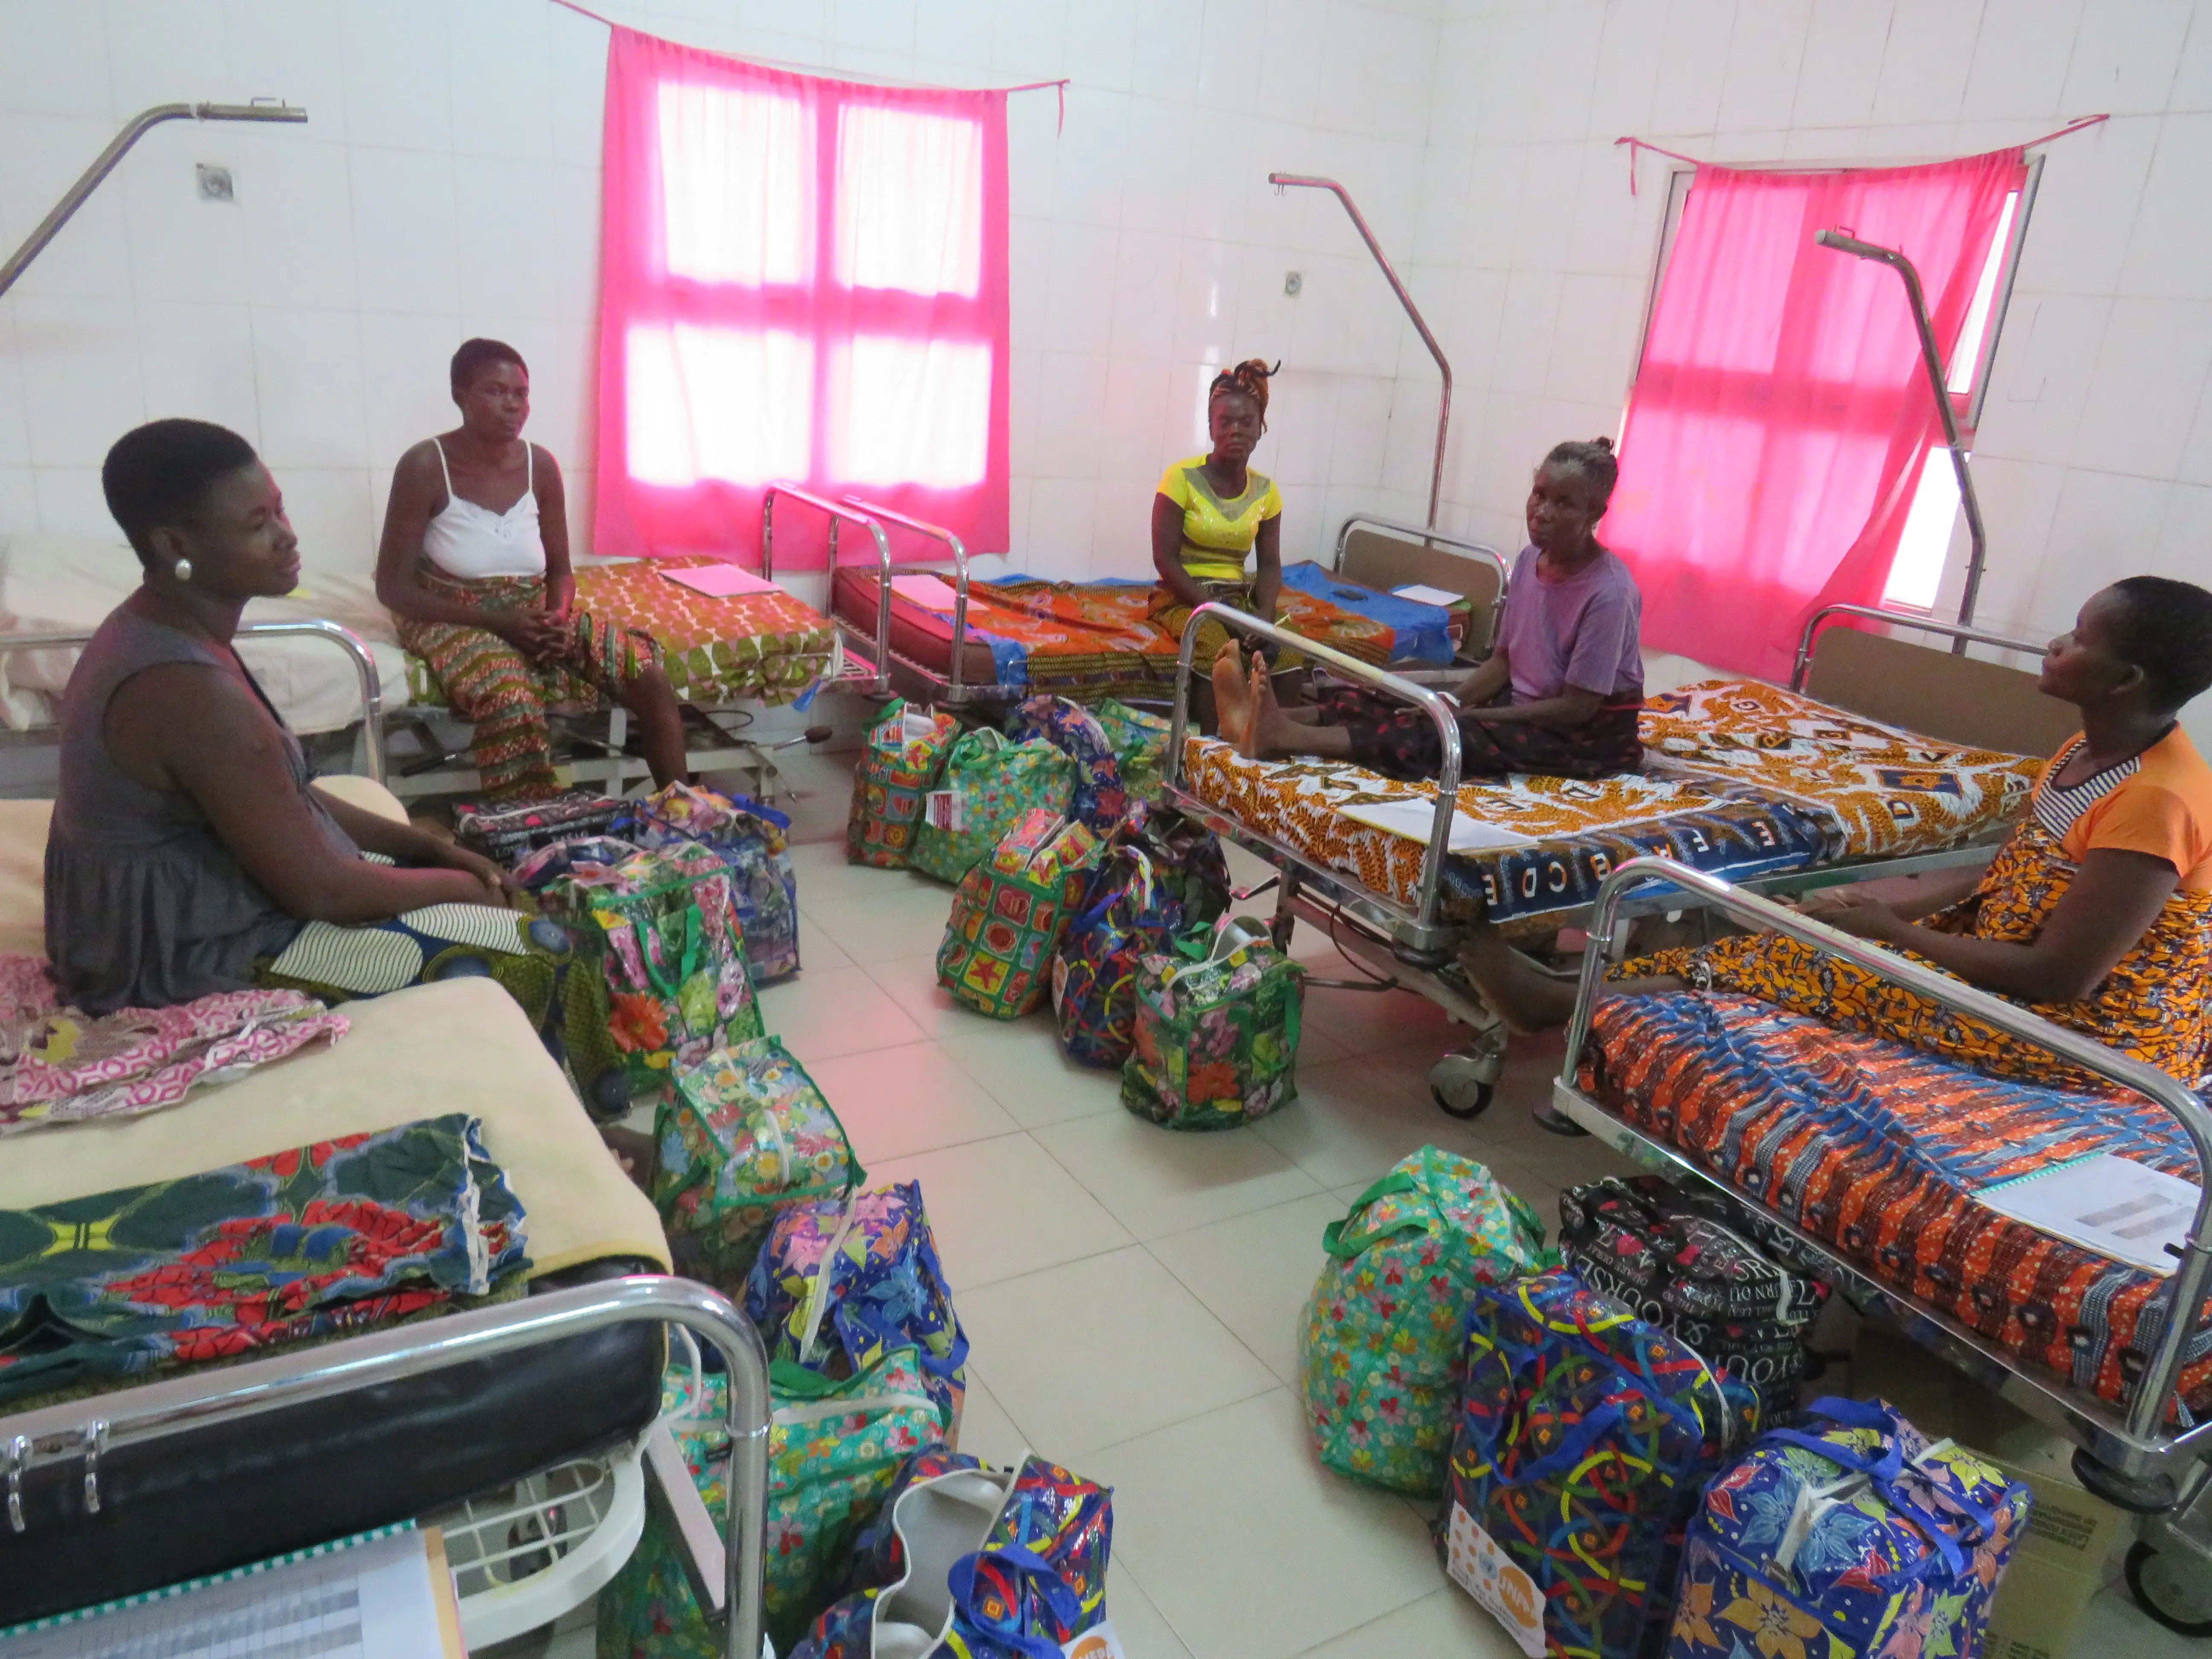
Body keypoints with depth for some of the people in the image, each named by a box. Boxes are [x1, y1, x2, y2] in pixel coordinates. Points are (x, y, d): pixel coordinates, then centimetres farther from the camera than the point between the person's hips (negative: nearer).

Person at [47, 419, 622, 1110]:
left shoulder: (159, 632, 2)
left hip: (180, 914, 10)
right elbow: (320, 891, -25)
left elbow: (283, 798, 11)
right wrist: (457, 885, -9)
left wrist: (432, 847, 5)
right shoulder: (188, 688, -29)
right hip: (201, 961, -10)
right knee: (539, 953, -9)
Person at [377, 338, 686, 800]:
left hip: (535, 615, 5)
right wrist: (496, 619, -22)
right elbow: (393, 587, -13)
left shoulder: (541, 466, -1)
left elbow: (560, 570, 8)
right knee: (512, 697, -37)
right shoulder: (425, 467, -14)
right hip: (454, 620, -4)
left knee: (649, 675, -17)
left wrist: (558, 617, -16)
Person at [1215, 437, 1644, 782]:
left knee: (1447, 738, -30)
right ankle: (1274, 719, -33)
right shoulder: (1530, 560, 2)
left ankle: (1284, 737, -45)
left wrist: (1469, 716, -20)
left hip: (1592, 732, -7)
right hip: (1522, 706, 7)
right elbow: (1503, 661, 7)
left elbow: (1576, 709, -21)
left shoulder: (1609, 594, -21)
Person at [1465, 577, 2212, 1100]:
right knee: (1814, 939, -4)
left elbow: (2061, 977, -26)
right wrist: (1887, 908, -3)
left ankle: (1566, 1004, -11)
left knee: (1822, 966, -17)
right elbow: (2006, 881, 11)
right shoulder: (2088, 753, 4)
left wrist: (1888, 929, -18)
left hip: (2096, 1031, -8)